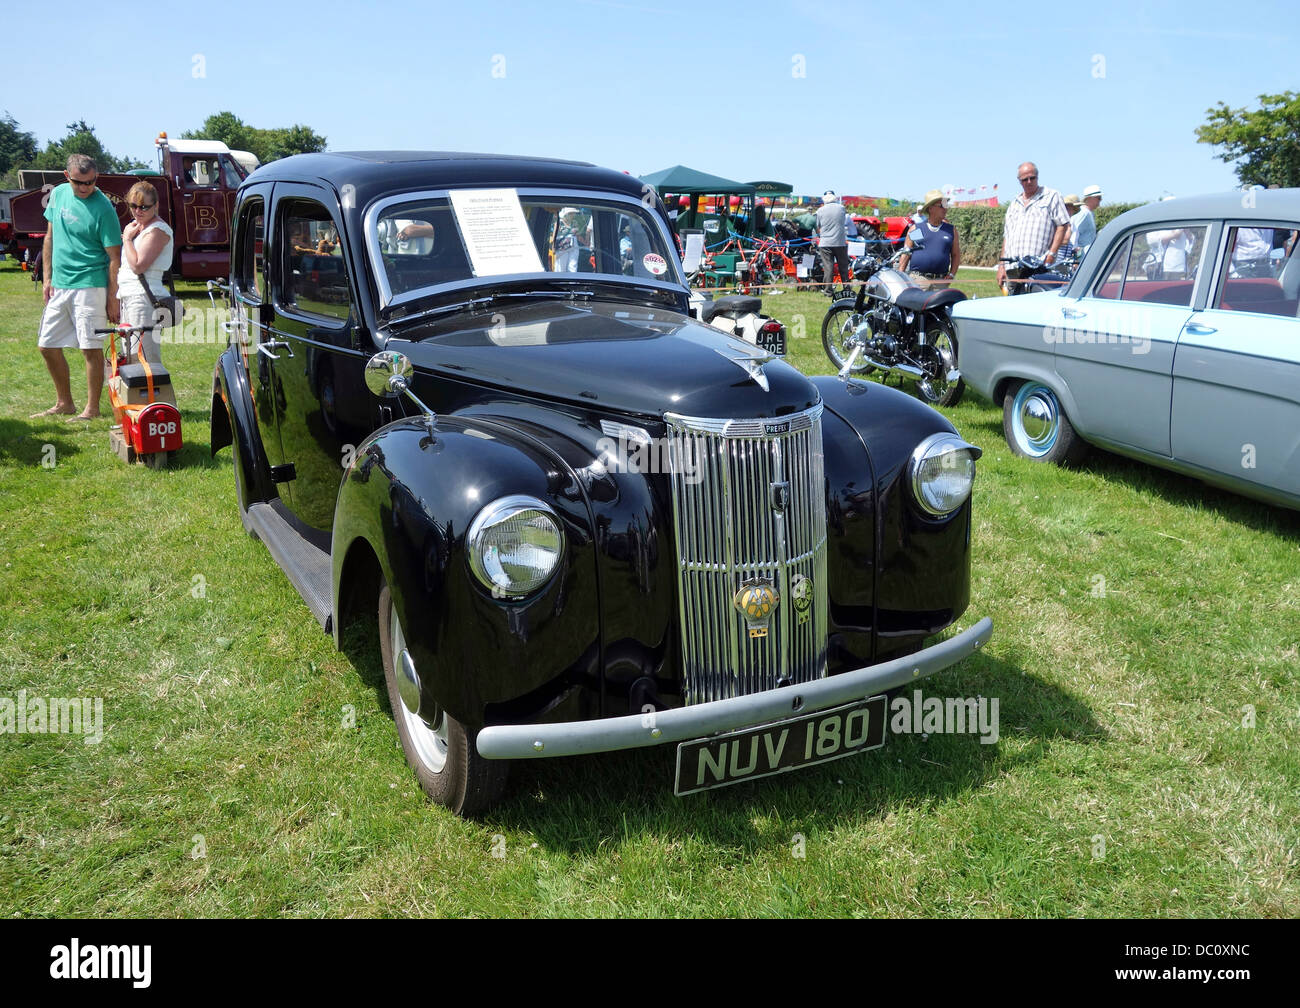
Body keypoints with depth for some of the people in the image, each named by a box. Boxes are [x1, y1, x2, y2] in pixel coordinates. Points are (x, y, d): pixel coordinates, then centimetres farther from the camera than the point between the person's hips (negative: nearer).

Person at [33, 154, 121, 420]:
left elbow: (114, 257, -11)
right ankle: (64, 404, 25)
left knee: (91, 347, -4)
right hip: (58, 285, 7)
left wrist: (113, 298, -14)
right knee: (48, 345, 11)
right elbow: (50, 237, 16)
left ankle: (92, 409, 6)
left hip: (89, 286, -7)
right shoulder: (58, 194, 8)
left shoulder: (103, 209, -11)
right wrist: (47, 279, 11)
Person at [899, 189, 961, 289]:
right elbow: (905, 254, 7)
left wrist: (951, 275, 2)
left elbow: (956, 255, 15)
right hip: (917, 279, -2)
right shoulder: (915, 229, 9)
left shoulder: (951, 230, 13)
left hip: (940, 281, 2)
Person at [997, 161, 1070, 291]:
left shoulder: (1051, 196, 9)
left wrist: (1051, 254, -10)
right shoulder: (1014, 204, 26)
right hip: (1012, 269, 5)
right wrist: (1001, 265, 15)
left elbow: (1063, 226, 1)